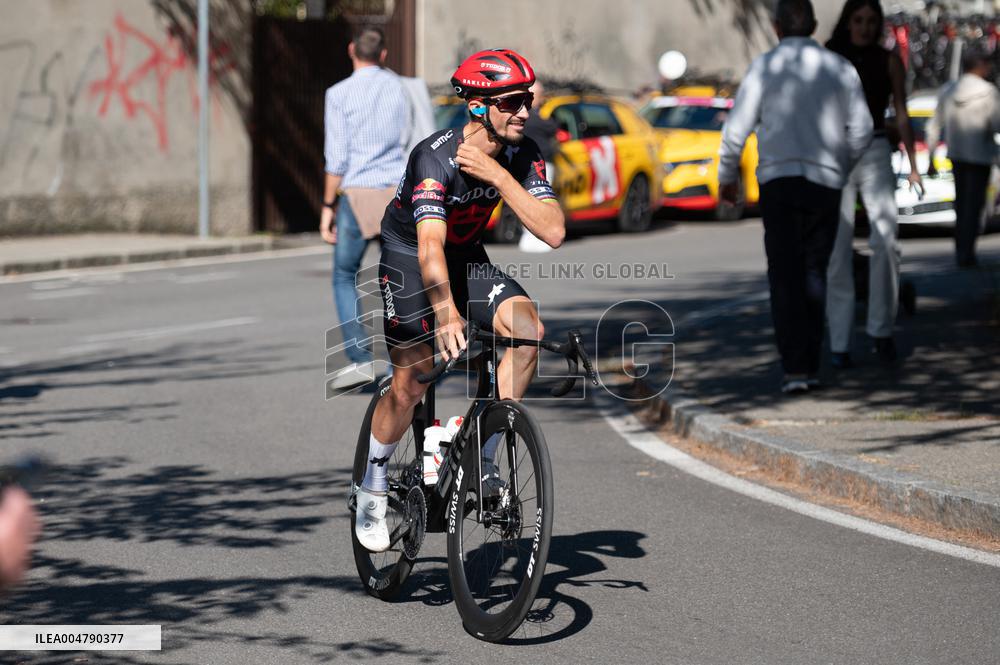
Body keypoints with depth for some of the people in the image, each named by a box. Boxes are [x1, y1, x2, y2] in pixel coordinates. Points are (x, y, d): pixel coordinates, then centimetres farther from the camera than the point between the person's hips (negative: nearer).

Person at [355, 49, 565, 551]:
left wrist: (498, 177, -33)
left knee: (528, 329, -21)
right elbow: (430, 247, -45)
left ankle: (483, 457, -8)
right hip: (407, 253, -5)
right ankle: (371, 490, 10)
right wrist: (446, 313, -61)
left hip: (467, 255, 5)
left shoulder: (522, 155, -14)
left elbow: (553, 231, -24)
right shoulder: (434, 158, -31)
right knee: (412, 380, -13)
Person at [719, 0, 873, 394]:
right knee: (814, 273, 13)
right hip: (826, 183, 2)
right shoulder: (840, 69, 6)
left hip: (779, 180, -2)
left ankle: (796, 367, -14)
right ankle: (809, 363, 13)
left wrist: (727, 177, 10)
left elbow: (736, 129, -4)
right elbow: (861, 131, 8)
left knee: (786, 276, -3)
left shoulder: (765, 67, -2)